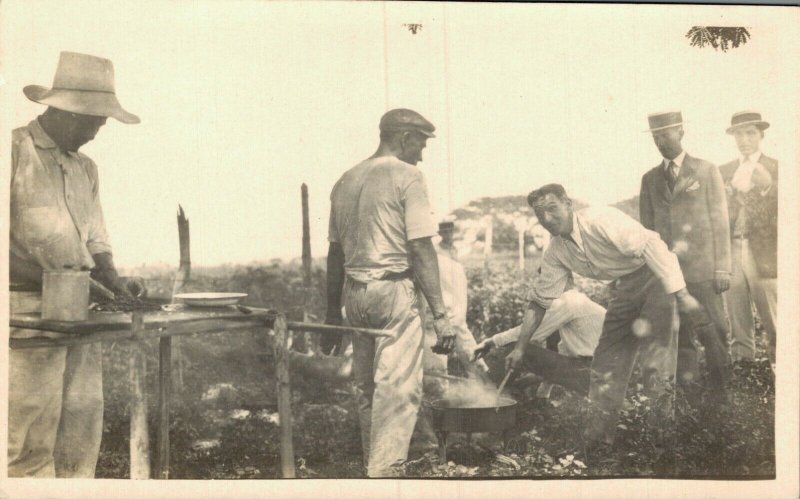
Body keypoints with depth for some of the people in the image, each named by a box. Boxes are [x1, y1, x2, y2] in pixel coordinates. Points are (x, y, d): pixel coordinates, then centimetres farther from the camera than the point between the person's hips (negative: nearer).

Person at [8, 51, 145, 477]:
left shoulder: (86, 169, 18)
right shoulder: (16, 150, -4)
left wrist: (115, 282, 2)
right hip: (29, 312, -7)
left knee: (83, 432, 7)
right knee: (32, 440, -7)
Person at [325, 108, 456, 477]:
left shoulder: (345, 181, 14)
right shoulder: (407, 176, -5)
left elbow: (335, 251, 16)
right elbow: (421, 248, -12)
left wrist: (333, 310, 22)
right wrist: (440, 313, -12)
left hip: (355, 292, 7)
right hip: (394, 291, -7)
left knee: (366, 388, 15)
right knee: (399, 389, -6)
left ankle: (372, 466, 24)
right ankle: (385, 472, -10)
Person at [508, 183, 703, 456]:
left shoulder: (601, 220, -23)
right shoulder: (556, 252, 1)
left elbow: (651, 246, -29)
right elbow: (540, 300, 7)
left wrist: (681, 295, -33)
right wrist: (520, 347, 5)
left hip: (657, 276, -7)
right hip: (624, 288, 7)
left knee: (656, 350, -21)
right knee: (607, 360, 3)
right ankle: (596, 440, 10)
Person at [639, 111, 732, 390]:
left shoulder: (706, 171, 4)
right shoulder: (650, 179, 12)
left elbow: (719, 221, 1)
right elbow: (647, 226, 13)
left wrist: (723, 268, -5)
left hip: (702, 270, -2)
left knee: (713, 333, -2)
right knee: (678, 335, 3)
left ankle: (722, 387, 9)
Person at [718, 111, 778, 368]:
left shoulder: (776, 169, 5)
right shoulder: (723, 171, 15)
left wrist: (767, 186, -20)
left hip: (764, 251, -3)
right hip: (731, 249, 3)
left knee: (770, 311, -3)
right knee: (736, 311, 7)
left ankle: (779, 357, 7)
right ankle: (742, 354, 16)